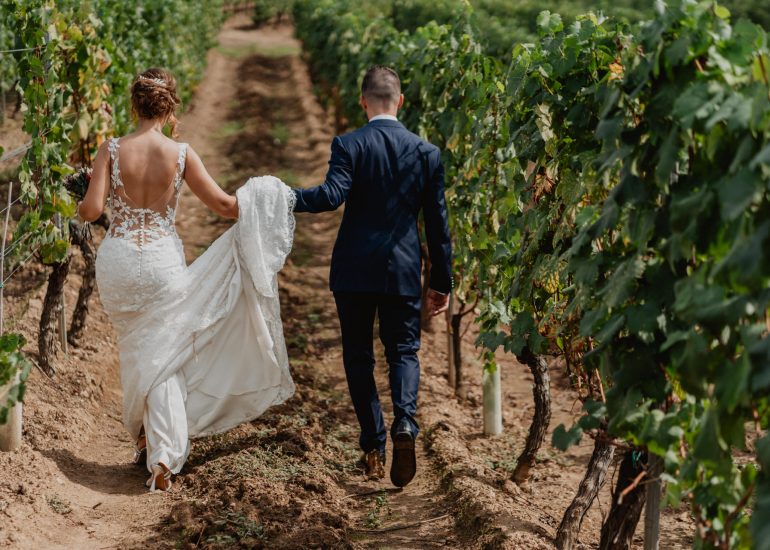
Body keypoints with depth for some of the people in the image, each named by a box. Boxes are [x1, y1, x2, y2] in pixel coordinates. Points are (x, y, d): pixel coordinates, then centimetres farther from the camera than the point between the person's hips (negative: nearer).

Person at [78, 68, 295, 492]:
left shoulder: (112, 150, -6)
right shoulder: (181, 154, -8)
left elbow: (91, 210, -11)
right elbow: (224, 206, -5)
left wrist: (78, 207, 12)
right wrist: (256, 195, 13)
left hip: (117, 261, 1)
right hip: (162, 262, -1)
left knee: (135, 349, 20)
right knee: (161, 356, 7)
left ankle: (145, 436, 31)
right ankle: (162, 457, -1)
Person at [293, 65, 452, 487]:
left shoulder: (348, 145, -7)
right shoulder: (426, 152, 2)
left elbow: (331, 195, -22)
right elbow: (437, 223, 3)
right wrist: (441, 282, 10)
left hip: (354, 270, -1)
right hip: (404, 270, 1)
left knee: (358, 356, 11)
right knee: (403, 351, 11)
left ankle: (373, 448, 10)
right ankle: (404, 423, -16)